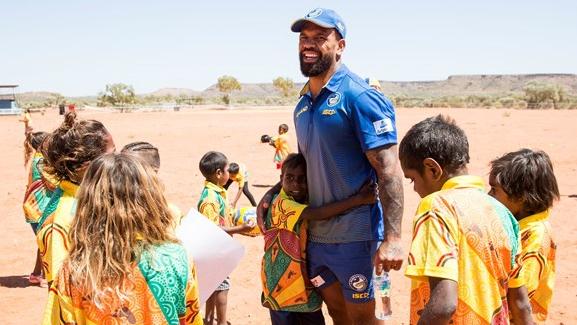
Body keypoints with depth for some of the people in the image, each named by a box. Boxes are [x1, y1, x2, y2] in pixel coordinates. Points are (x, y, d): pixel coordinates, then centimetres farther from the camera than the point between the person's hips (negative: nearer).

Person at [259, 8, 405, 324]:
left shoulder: (359, 96, -15)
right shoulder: (303, 103, 9)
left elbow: (388, 170, -20)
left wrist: (392, 237, -26)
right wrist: (274, 191, 8)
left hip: (355, 235, -7)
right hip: (316, 232, 7)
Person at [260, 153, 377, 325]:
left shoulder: (307, 202, 8)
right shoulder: (281, 203, -19)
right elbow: (317, 214, -34)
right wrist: (359, 198, -39)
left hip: (306, 284, 7)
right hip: (282, 285, -7)